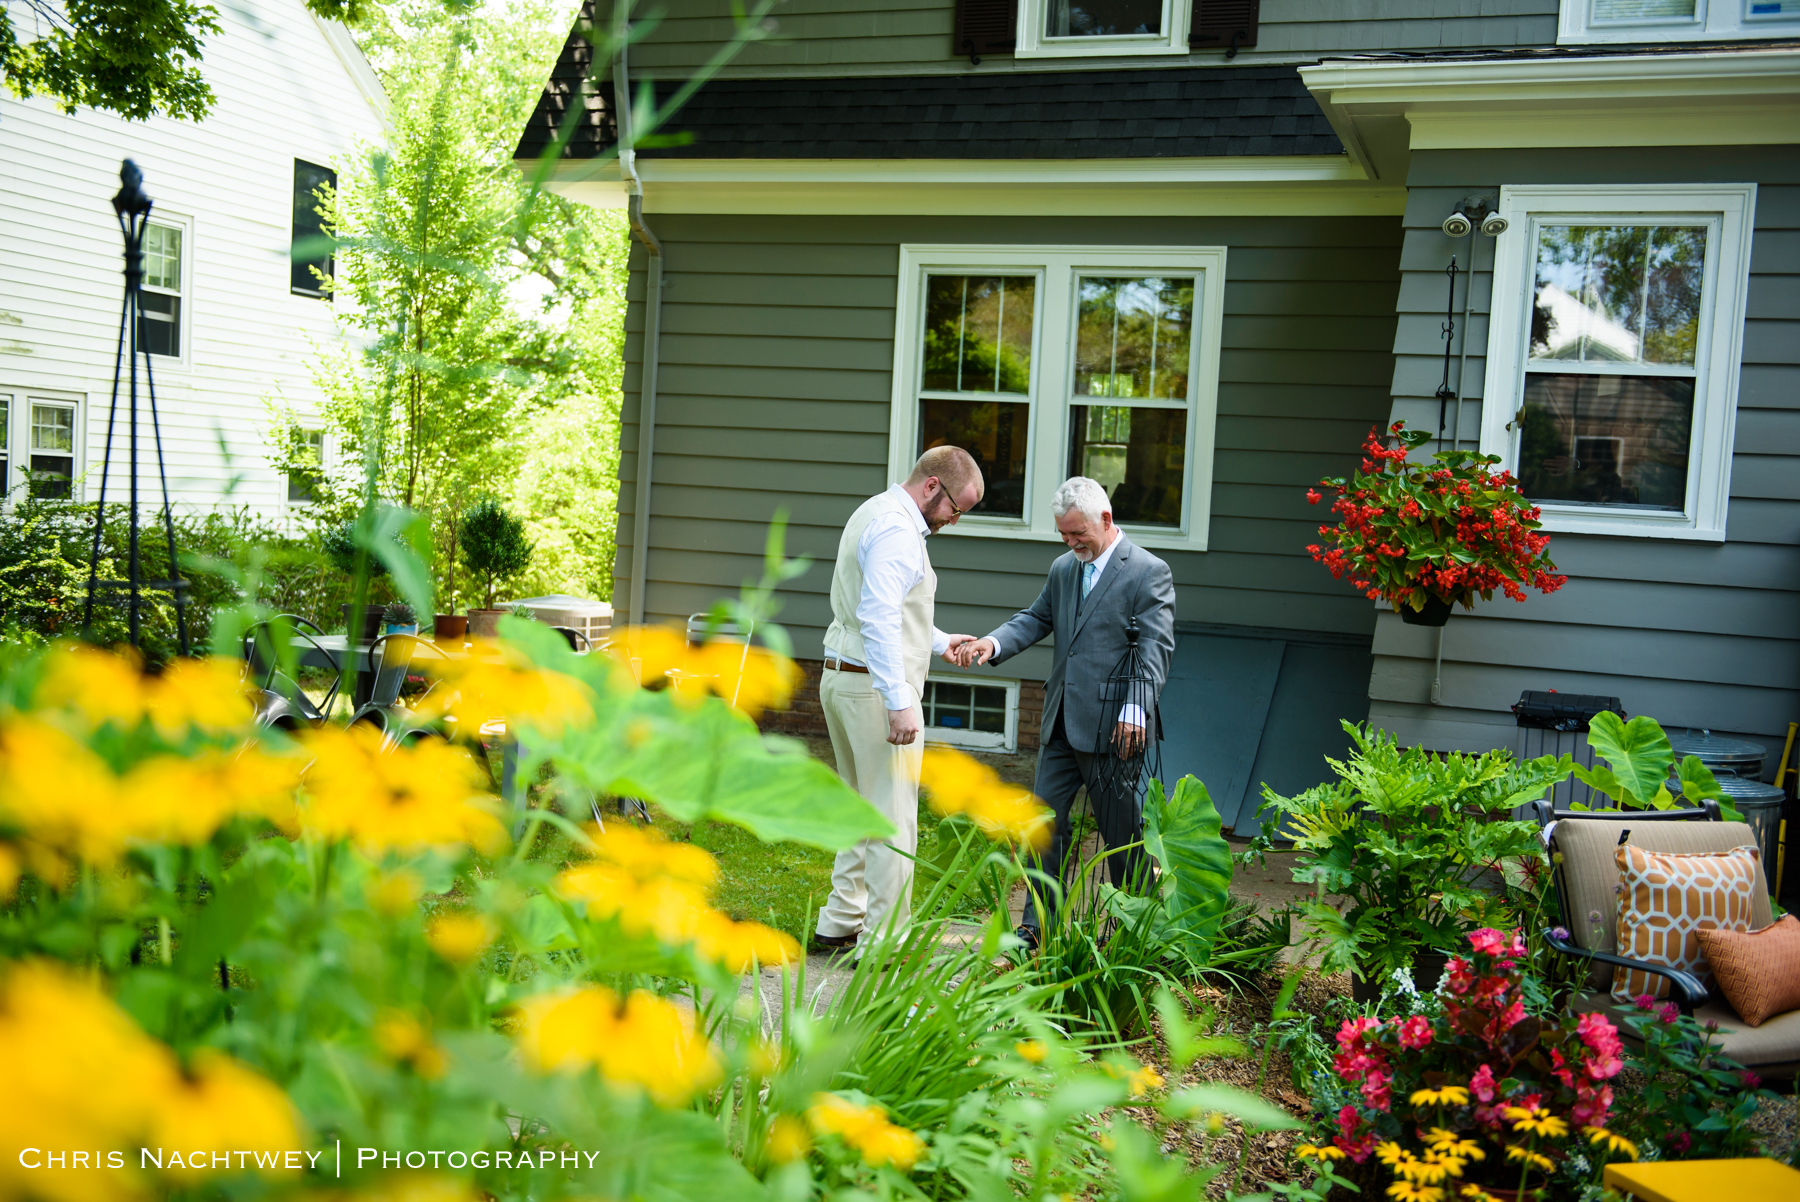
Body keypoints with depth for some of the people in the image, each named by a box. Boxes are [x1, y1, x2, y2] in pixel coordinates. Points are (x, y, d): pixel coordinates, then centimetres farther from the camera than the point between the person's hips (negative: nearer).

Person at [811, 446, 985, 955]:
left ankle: (840, 923, 25)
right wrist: (899, 701, -28)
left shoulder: (876, 513, 17)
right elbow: (879, 618, -26)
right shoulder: (896, 529, -16)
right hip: (876, 686, -11)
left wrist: (939, 642, 26)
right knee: (893, 817, -4)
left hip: (841, 679, 11)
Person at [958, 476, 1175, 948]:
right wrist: (995, 642, -5)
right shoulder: (1063, 568, 15)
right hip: (1061, 723, 7)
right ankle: (1039, 926, 17)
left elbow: (1156, 646, -12)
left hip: (1112, 727, -7)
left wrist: (1135, 708, -22)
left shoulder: (1149, 572, -6)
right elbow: (1036, 618, 16)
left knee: (1120, 829, 3)